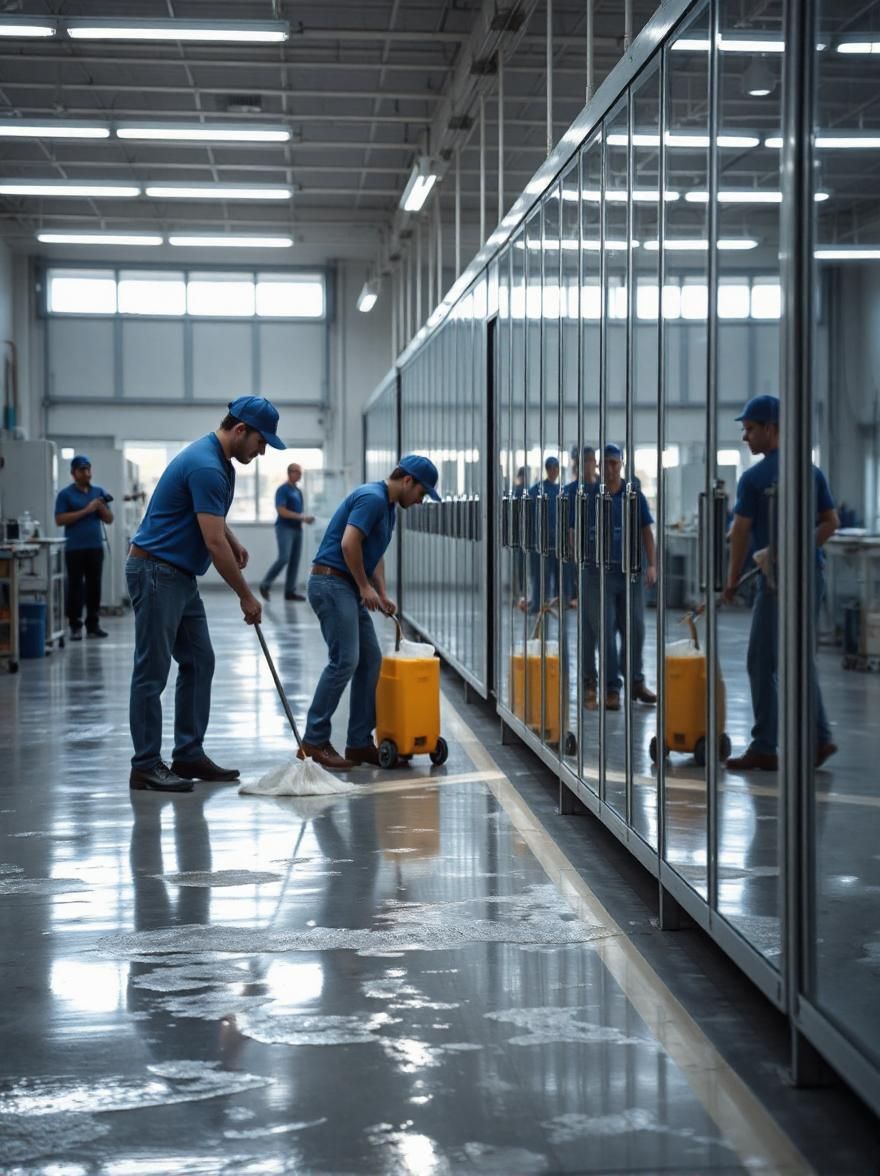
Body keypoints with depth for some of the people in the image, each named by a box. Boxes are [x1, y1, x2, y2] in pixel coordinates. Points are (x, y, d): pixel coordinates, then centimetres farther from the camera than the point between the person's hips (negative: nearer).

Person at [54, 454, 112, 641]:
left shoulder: (99, 491, 12)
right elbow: (60, 520, -10)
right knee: (75, 586, -3)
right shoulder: (65, 494, 0)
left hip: (96, 547, 4)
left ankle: (93, 624, 10)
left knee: (94, 586, 5)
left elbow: (109, 519, 14)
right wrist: (85, 510, -14)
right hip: (74, 549, -4)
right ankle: (75, 626, 0)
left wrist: (101, 508, -8)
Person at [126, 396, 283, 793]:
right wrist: (246, 597, -13)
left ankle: (189, 754, 16)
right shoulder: (205, 466, -22)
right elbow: (214, 543, -22)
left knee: (199, 663, 11)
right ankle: (145, 766, 1)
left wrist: (234, 543, 12)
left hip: (180, 576, 10)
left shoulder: (218, 461, 10)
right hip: (156, 573, -10)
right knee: (152, 671, -4)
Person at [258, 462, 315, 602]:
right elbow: (281, 511, -17)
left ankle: (290, 591, 5)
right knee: (284, 558, -16)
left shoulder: (298, 491, 17)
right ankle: (265, 584, -2)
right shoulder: (283, 490, -8)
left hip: (297, 529, 8)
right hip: (285, 528, -8)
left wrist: (306, 518, 2)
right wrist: (301, 517, -20)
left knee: (294, 561, 3)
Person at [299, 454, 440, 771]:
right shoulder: (372, 498, -15)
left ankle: (360, 742, 8)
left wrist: (382, 595, 15)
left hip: (348, 588, 11)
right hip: (331, 583, -11)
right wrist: (365, 586, -13)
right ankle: (315, 740, -6)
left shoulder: (387, 506, 18)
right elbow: (349, 543, -23)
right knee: (344, 660, -13)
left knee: (370, 660, 7)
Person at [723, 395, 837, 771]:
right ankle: (818, 738, 12)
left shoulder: (755, 478, -11)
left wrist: (731, 581, 2)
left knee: (762, 663, 0)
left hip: (778, 579, -7)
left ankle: (764, 748, 2)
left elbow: (740, 534, -8)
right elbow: (831, 522, 12)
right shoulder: (812, 471, 9)